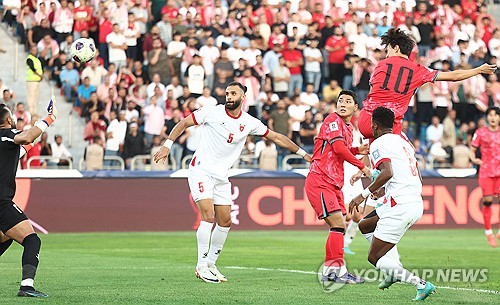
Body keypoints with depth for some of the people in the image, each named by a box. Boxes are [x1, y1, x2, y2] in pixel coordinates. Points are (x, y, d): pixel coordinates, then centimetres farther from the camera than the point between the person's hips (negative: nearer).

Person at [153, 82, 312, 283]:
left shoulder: (250, 123, 2)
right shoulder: (212, 112, -8)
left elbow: (276, 137, 11)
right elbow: (184, 123, 0)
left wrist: (304, 154, 13)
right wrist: (167, 145, -7)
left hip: (221, 176, 5)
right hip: (201, 170, -5)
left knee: (225, 222, 5)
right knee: (208, 216, -17)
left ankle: (210, 264, 19)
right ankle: (201, 266, -11)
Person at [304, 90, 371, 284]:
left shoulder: (349, 128, 17)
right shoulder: (333, 120, -9)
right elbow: (338, 148, -20)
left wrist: (357, 150, 8)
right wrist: (361, 166, -13)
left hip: (334, 184, 9)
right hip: (319, 181, -9)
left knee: (340, 228, 8)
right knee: (338, 225, -16)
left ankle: (329, 270, 14)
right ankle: (338, 269, -15)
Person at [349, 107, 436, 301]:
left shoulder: (379, 144, -5)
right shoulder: (404, 142, 22)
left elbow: (387, 173, -23)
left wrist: (364, 194, -16)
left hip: (400, 207, -9)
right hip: (417, 203, 9)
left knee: (375, 258, 0)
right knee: (365, 225, 26)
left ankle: (421, 284, -14)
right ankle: (395, 270, 10)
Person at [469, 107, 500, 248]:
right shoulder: (481, 132, 3)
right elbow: (472, 149, 6)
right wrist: (474, 159, -12)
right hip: (486, 170, -1)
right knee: (487, 200, -3)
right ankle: (488, 233, 9)